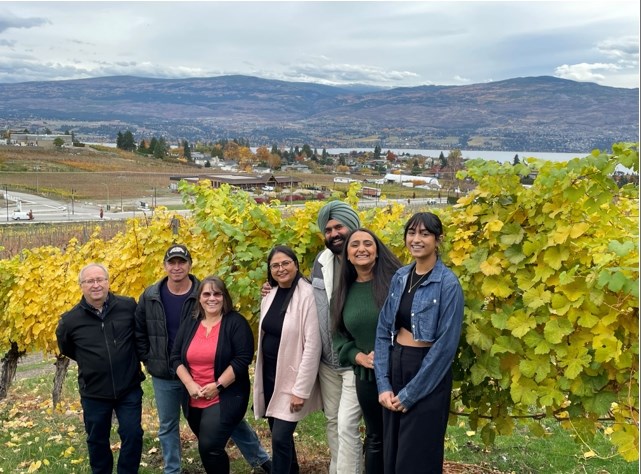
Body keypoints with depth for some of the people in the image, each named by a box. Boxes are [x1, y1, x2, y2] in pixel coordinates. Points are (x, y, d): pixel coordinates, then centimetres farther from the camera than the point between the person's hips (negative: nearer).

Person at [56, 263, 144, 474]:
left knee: (132, 435, 3)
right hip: (94, 393, 1)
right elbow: (65, 348, 13)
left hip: (129, 389, 0)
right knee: (97, 440, 15)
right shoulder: (71, 319, -8)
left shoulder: (129, 306, -8)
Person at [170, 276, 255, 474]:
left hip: (225, 398, -5)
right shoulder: (189, 324, 8)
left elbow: (242, 359, -14)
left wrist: (218, 386, -17)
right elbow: (176, 357, 6)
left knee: (210, 447, -14)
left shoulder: (236, 322, -7)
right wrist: (190, 385, -8)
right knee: (207, 447, 15)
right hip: (194, 401, 6)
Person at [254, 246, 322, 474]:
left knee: (280, 437, -9)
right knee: (280, 434, 15)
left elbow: (313, 345, -18)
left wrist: (301, 389, -19)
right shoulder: (270, 296, 7)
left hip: (291, 377, -7)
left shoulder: (307, 295, -15)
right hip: (269, 373, 7)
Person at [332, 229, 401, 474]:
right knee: (375, 438, 17)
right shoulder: (343, 293, 6)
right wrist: (360, 357, -7)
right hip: (367, 376, 3)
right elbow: (339, 337, 10)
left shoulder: (395, 280, -8)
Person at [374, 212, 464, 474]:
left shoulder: (448, 283, -12)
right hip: (395, 365, 6)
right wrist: (383, 384, -4)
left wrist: (410, 393, -14)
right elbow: (383, 331, 6)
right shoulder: (400, 277, 6)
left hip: (427, 376, -5)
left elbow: (446, 344, -16)